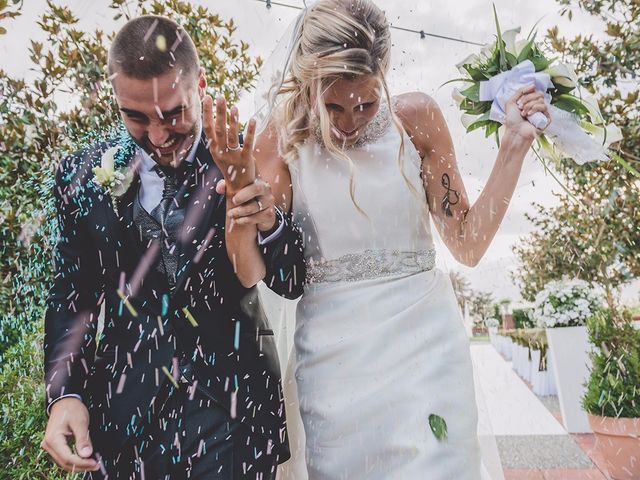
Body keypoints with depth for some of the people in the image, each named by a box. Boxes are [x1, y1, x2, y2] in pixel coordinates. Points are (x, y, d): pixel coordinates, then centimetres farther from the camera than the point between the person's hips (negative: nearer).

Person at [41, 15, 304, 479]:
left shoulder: (247, 164, -10)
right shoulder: (83, 175, -3)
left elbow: (293, 283, -10)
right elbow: (71, 294, 6)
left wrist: (267, 218, -29)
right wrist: (64, 393, -4)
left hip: (230, 400, -2)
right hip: (121, 411, 3)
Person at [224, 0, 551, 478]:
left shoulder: (416, 116, -3)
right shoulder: (284, 137, -4)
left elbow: (468, 244, -1)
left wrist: (514, 146, -7)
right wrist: (241, 208, -27)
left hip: (422, 340, 1)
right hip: (331, 349, 0)